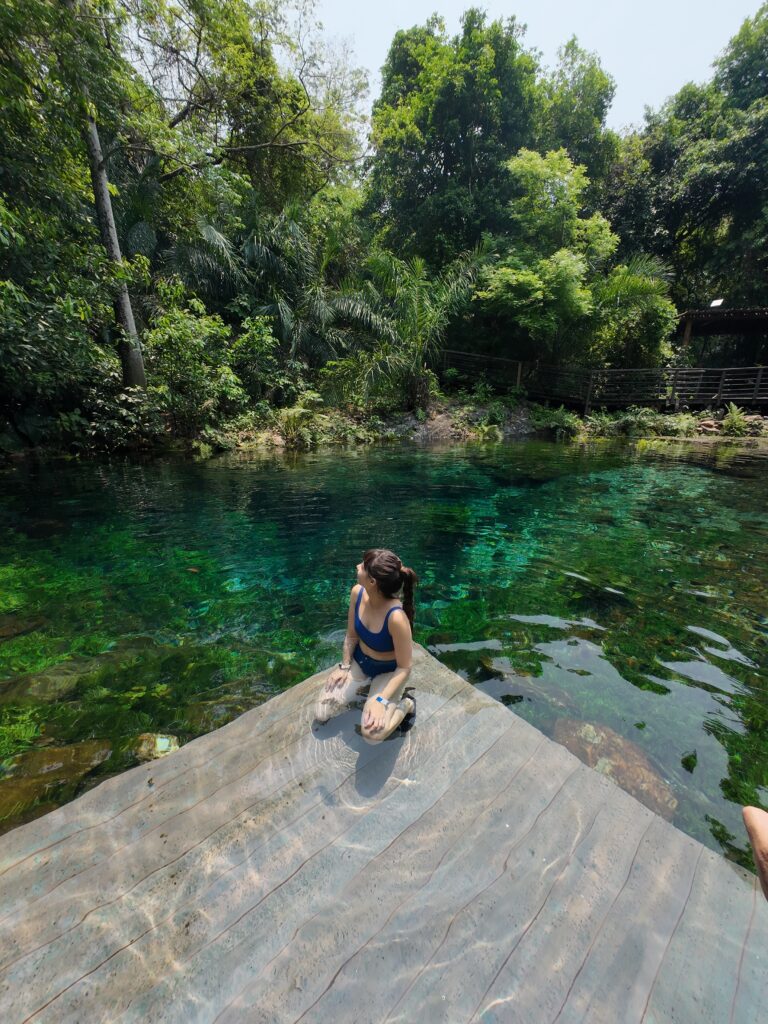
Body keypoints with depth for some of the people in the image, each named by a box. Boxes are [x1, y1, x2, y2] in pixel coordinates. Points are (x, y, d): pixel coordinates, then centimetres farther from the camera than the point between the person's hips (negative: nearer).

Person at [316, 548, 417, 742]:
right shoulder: (357, 592, -20)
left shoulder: (396, 617, -37)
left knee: (372, 733, -24)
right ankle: (365, 685, 22)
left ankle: (405, 704, 6)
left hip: (388, 672, -5)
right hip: (358, 661, 5)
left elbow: (404, 668, -23)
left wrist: (381, 700, -28)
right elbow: (351, 635, -2)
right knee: (321, 714, 1)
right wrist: (344, 666, -6)